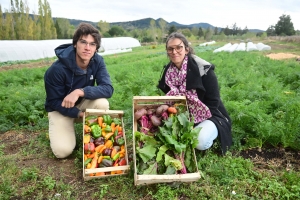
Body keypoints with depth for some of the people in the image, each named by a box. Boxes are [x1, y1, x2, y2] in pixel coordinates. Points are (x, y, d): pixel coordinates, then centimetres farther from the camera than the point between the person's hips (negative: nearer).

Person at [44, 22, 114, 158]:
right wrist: (80, 114, -27)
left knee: (102, 103, -31)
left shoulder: (97, 61, -18)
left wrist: (80, 92, -41)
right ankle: (57, 130, 14)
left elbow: (108, 89, -28)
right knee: (63, 150, -22)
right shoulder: (57, 69, -28)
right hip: (61, 109, -3)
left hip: (83, 103, 3)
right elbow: (54, 102, -18)